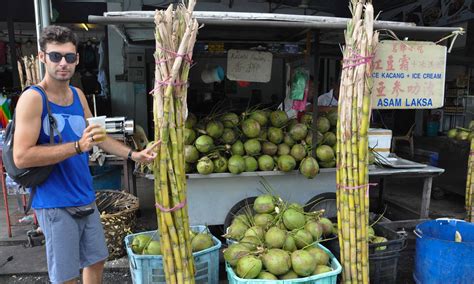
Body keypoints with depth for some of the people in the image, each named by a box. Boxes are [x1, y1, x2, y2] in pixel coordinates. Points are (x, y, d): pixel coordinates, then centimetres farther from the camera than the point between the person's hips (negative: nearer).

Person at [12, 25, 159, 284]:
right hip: (55, 204, -7)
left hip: (85, 198, 7)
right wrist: (78, 146, -29)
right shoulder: (33, 98, -15)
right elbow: (21, 157, -21)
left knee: (96, 261, 22)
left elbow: (98, 135, 16)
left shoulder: (78, 95, 6)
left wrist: (133, 155, 9)